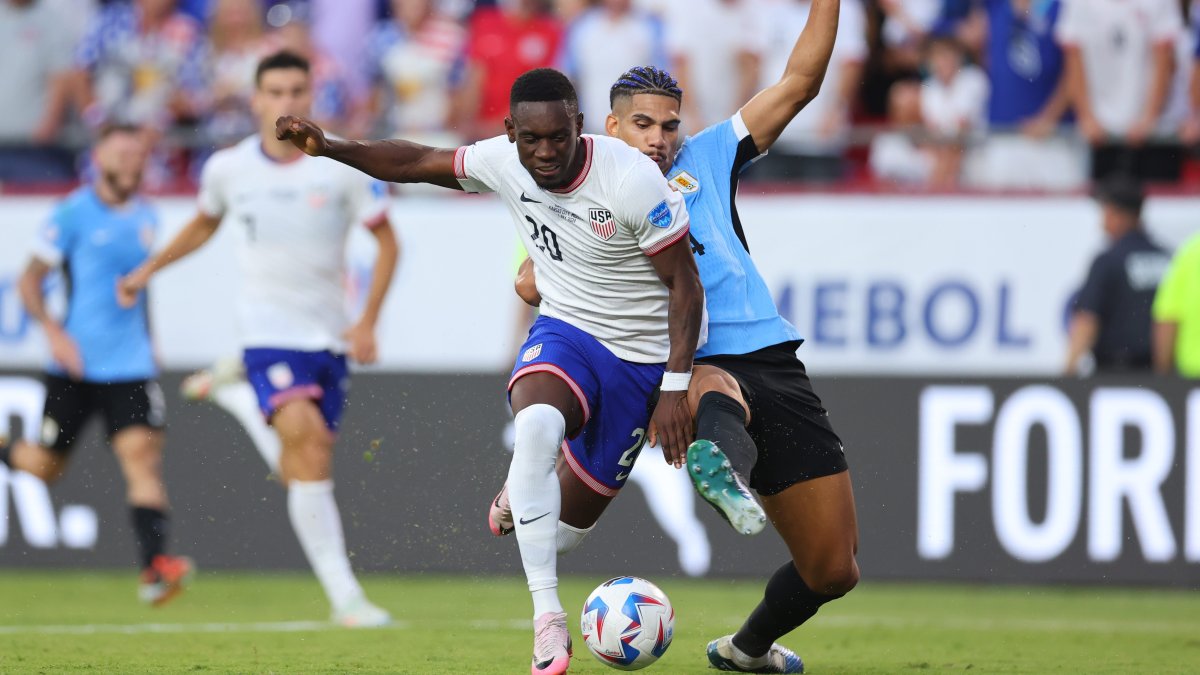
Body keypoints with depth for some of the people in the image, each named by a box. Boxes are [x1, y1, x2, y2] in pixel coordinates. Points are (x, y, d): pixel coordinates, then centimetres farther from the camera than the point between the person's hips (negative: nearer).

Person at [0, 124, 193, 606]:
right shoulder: (73, 214, -6)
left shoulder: (146, 218, 11)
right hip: (76, 364, -3)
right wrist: (54, 331, -19)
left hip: (130, 364, 3)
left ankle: (154, 567, -26)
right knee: (46, 465, 6)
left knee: (142, 453, -15)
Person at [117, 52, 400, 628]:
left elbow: (385, 239, 3)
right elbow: (205, 222, 21)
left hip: (329, 336, 2)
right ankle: (344, 596, -26)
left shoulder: (343, 167, -6)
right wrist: (148, 270, 23)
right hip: (267, 331, -2)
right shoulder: (228, 168, -2)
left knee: (308, 467, 5)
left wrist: (367, 322, -5)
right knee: (308, 443, -22)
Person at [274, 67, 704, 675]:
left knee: (566, 526, 2)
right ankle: (547, 623, -31)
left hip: (639, 358, -2)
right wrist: (330, 147, -7)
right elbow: (418, 163, 6)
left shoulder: (630, 180, -24)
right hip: (564, 331, 2)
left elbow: (685, 284, -16)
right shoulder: (503, 162, -11)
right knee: (537, 424, -35)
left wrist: (675, 387, -20)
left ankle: (522, 492, 44)